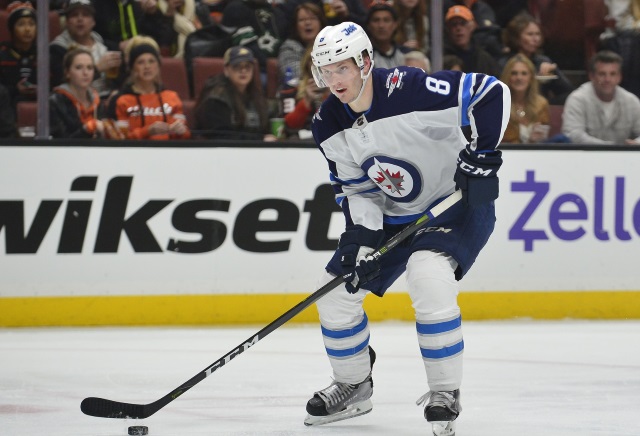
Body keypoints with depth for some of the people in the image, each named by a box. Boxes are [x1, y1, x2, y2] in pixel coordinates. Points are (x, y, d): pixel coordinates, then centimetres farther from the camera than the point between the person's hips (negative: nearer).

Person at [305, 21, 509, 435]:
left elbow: (493, 93, -27)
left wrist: (483, 156, -29)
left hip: (456, 203, -7)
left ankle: (445, 392, -16)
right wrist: (362, 237, -14)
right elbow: (354, 187, 1)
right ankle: (353, 386, 25)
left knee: (429, 277, -32)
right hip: (392, 215, 7)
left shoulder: (411, 90, -28)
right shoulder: (328, 126, -7)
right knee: (338, 290, 1)